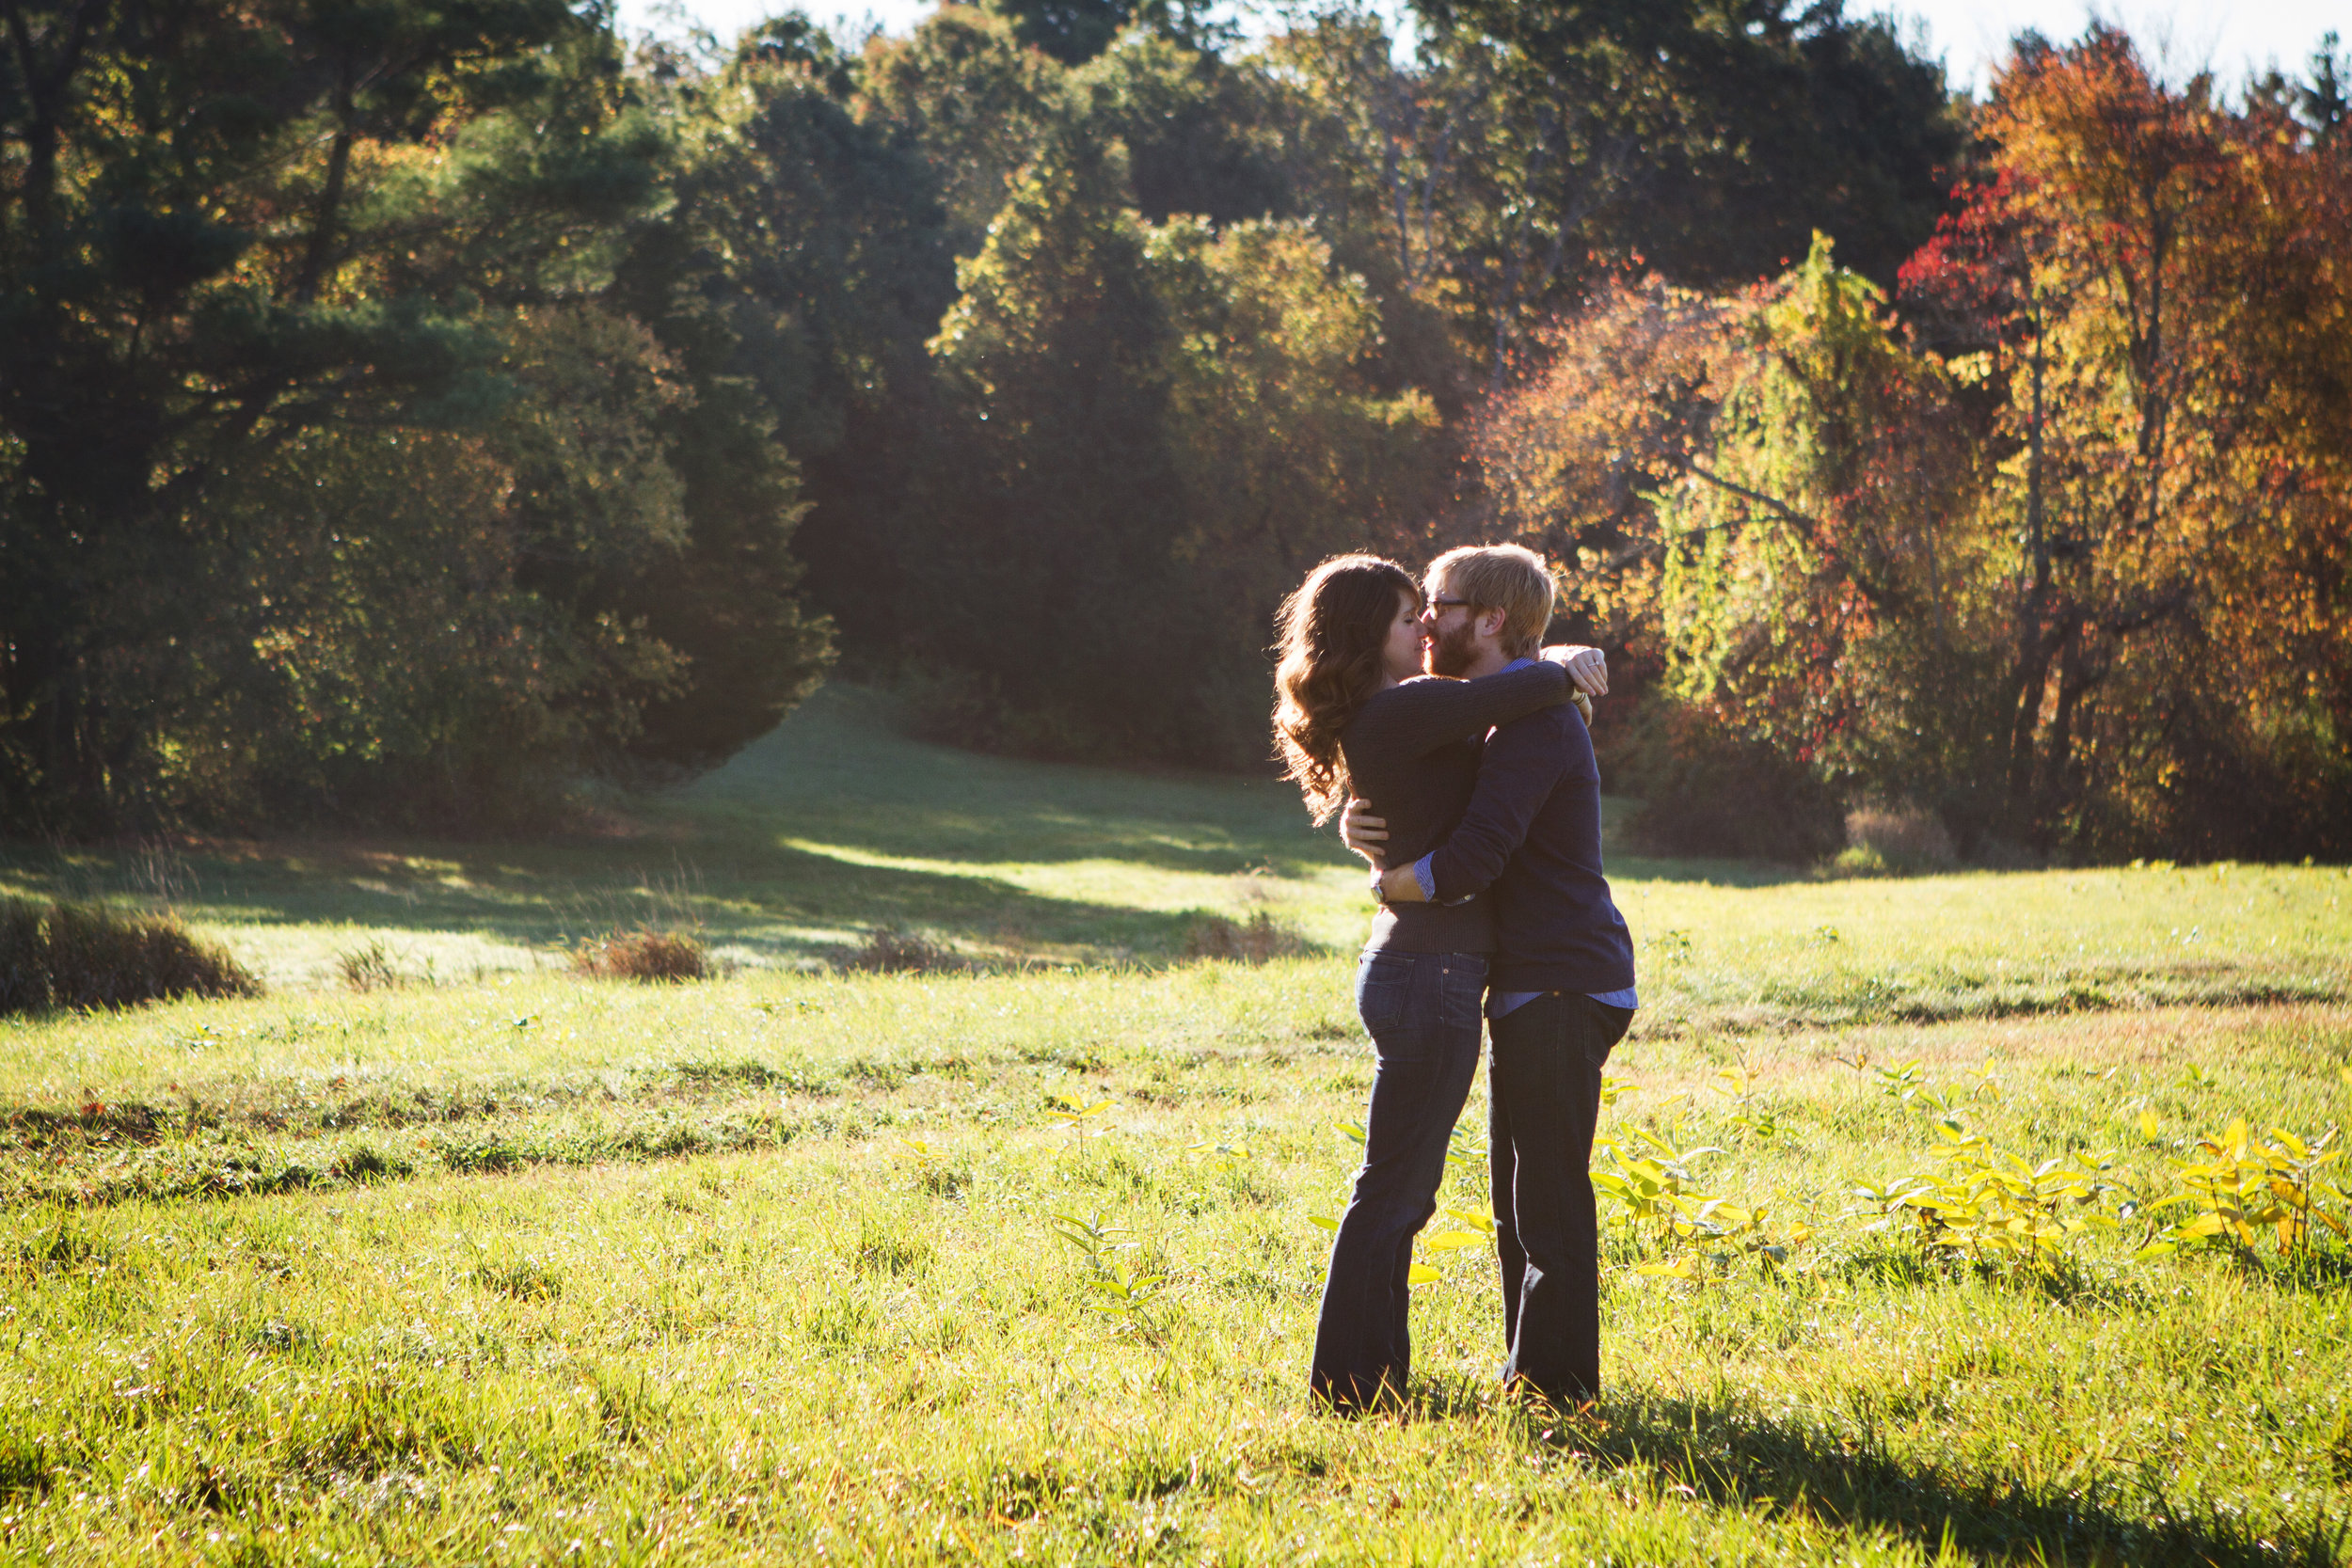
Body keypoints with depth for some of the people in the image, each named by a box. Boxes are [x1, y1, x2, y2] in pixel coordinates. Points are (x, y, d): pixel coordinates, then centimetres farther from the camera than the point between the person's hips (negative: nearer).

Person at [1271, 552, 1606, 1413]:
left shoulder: (1382, 715, 13)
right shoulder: (1400, 711, -18)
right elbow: (1528, 692, -23)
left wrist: (1547, 660, 10)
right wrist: (1557, 669, -1)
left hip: (1412, 967, 10)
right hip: (1431, 976, -10)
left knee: (1404, 1191, 17)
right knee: (1392, 1190, -3)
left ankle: (1373, 1375, 25)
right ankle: (1350, 1385, 4)